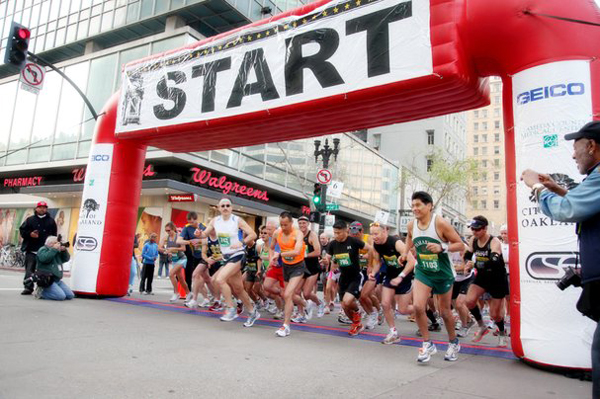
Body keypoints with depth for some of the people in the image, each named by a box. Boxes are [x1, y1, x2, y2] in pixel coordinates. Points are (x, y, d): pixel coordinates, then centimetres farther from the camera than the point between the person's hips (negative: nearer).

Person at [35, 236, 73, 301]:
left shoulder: (57, 251, 19)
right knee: (61, 296, -24)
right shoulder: (43, 249, -3)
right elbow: (44, 258, -24)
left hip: (58, 280, 9)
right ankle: (41, 292, -4)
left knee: (70, 295, 0)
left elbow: (66, 259, 17)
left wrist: (64, 250, 0)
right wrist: (54, 249, -19)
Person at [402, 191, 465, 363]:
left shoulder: (440, 223, -19)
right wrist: (406, 251, 6)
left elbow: (460, 245, -14)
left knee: (445, 311, 12)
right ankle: (427, 344, 4)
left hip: (443, 273, -3)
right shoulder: (411, 225, -5)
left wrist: (442, 248, -29)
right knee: (417, 306, -16)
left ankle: (453, 343, 39)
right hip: (422, 272, 3)